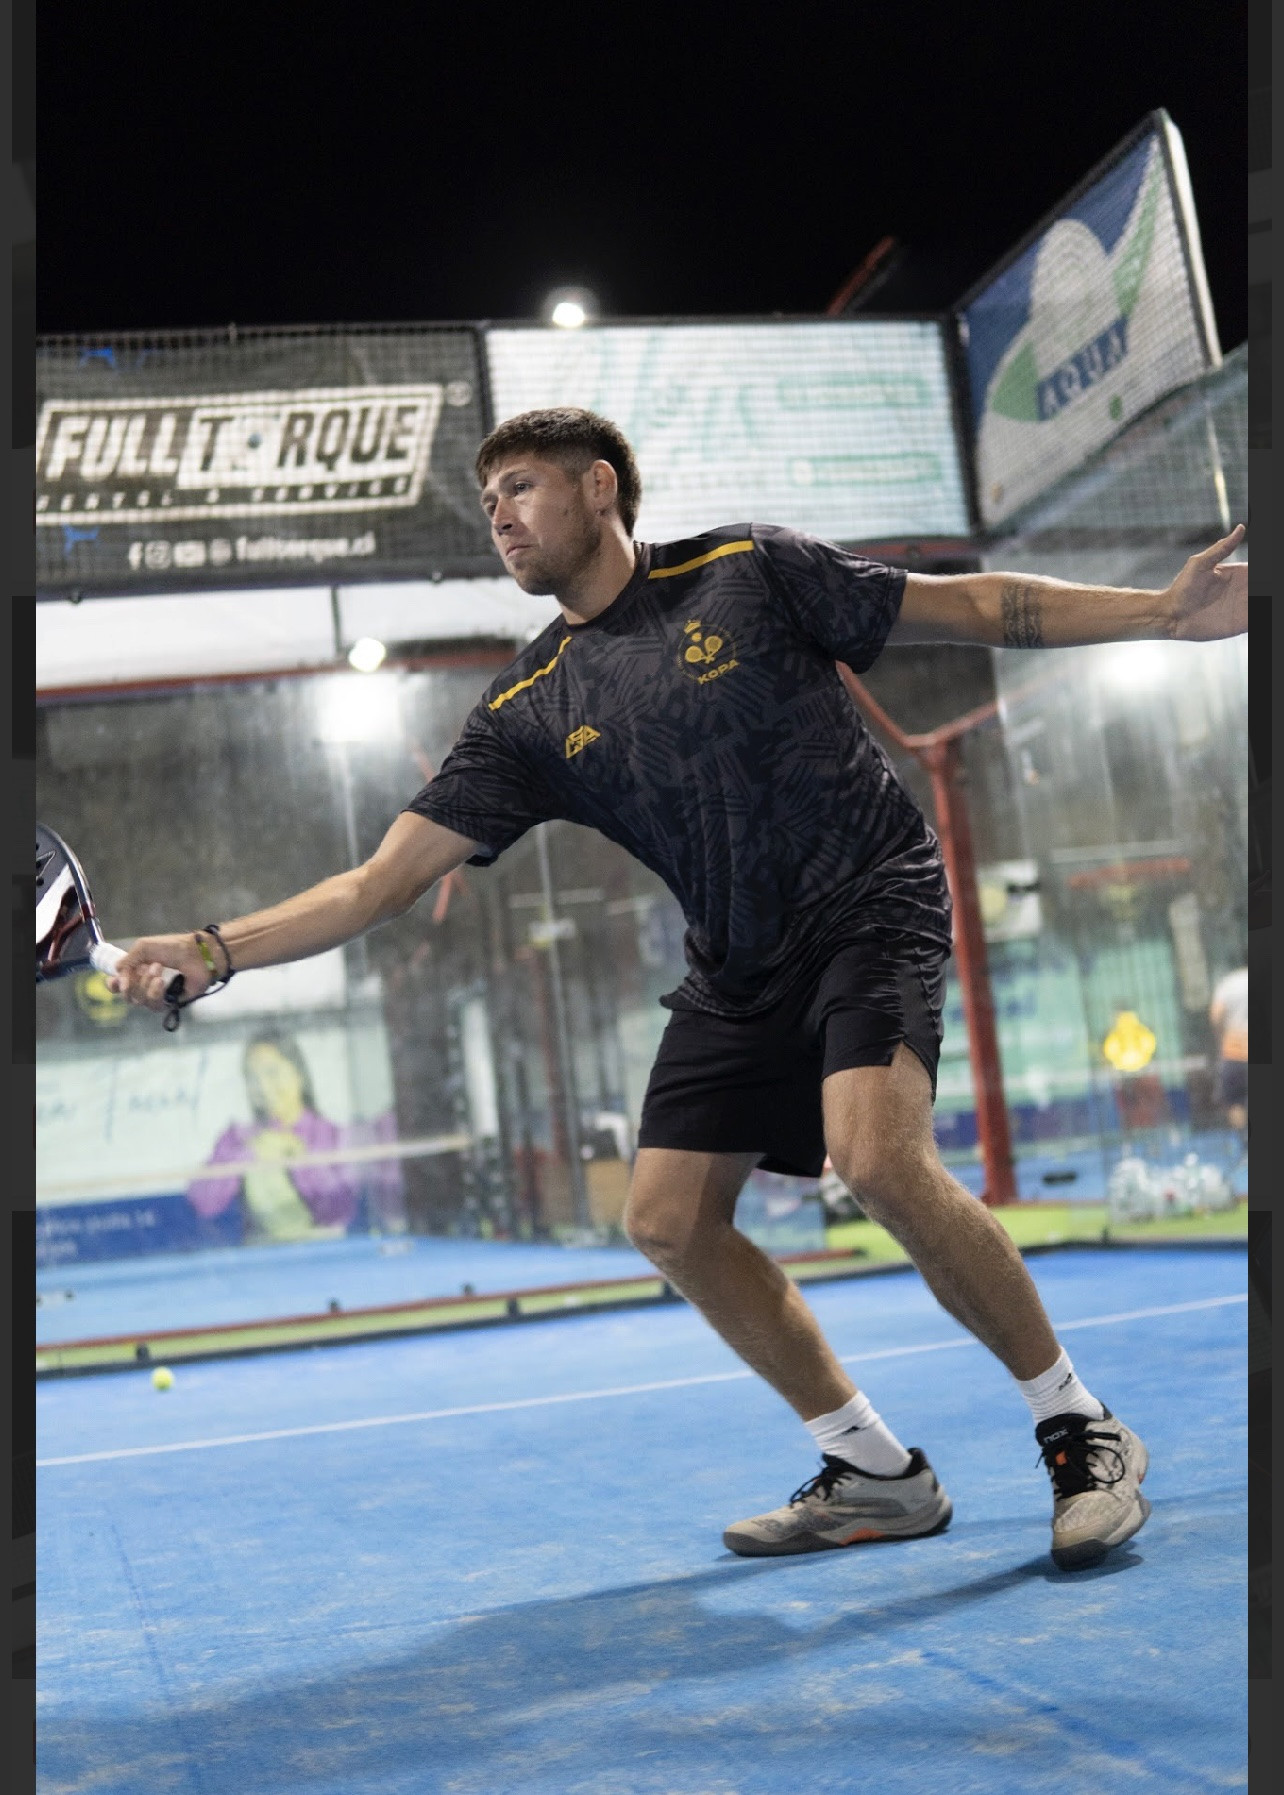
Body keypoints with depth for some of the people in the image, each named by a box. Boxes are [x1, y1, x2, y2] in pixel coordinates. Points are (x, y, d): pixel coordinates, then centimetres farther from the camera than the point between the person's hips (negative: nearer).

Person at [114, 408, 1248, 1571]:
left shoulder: (750, 571, -5)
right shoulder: (530, 714, 2)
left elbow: (974, 607, 1)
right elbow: (382, 884, -2)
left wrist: (1166, 613, -5)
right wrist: (210, 950, -13)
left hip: (875, 902, -5)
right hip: (740, 969, 6)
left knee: (878, 1157, -28)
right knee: (670, 1218, 0)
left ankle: (1082, 1431, -8)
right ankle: (876, 1477, 15)